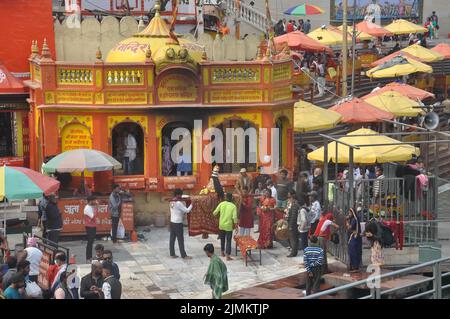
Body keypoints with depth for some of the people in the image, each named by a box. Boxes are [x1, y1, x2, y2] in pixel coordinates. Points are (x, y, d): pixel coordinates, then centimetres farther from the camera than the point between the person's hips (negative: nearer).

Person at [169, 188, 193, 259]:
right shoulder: (178, 203, -19)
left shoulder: (172, 202, 8)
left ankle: (172, 254, 14)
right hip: (178, 223, -8)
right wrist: (191, 205, -2)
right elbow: (187, 210, -15)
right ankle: (183, 255, 2)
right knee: (180, 240, -2)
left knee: (172, 238, 10)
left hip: (172, 222, 8)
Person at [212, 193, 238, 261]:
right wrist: (235, 224, -4)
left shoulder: (222, 204, -5)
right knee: (228, 241, 2)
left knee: (222, 239, 21)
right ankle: (228, 256, -2)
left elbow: (215, 212, -2)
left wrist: (215, 214, 21)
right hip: (229, 226, -3)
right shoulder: (233, 206, -12)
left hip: (221, 225, 3)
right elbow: (234, 217, -17)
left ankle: (222, 252, 33)